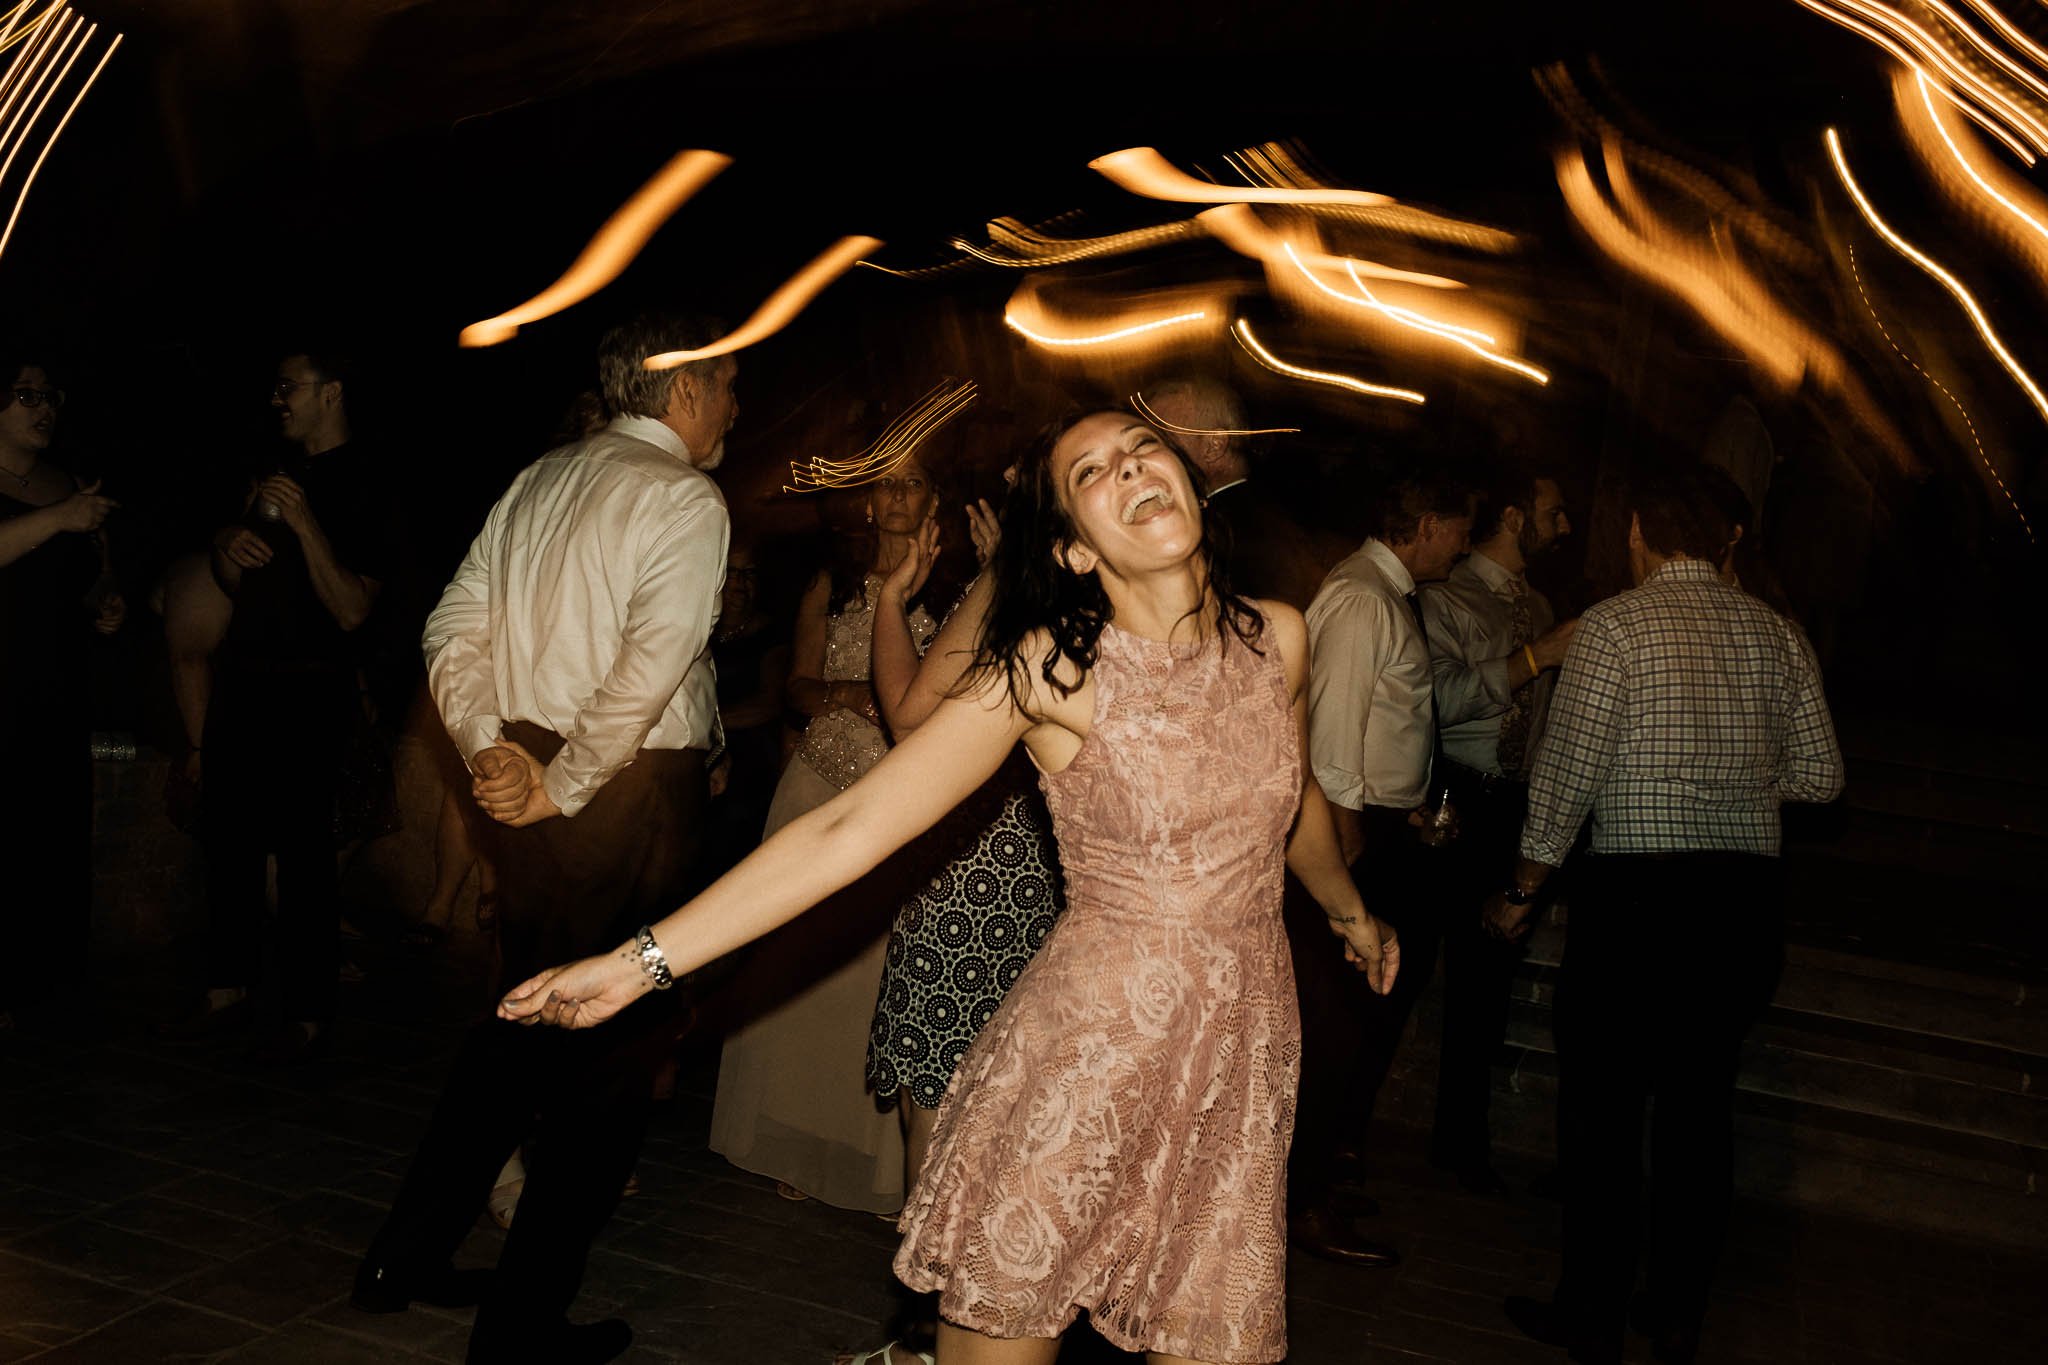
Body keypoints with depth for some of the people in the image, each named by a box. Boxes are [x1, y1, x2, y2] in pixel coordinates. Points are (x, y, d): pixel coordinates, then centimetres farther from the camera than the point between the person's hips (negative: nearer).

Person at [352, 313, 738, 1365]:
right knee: (610, 1049, 4)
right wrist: (564, 786, -13)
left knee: (524, 1016, 23)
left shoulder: (539, 479, 13)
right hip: (631, 797, -8)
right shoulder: (684, 498, -10)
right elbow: (651, 664, -22)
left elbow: (455, 628, 9)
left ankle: (406, 1258, 32)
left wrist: (492, 747, 2)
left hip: (528, 774, 8)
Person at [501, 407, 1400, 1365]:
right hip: (1087, 1046, -3)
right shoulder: (1046, 668, -9)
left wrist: (1350, 911, 40)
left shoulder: (1277, 638, 3)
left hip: (1243, 1055, 4)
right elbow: (848, 829, -13)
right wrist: (642, 960, -18)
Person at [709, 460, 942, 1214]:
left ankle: (873, 1157, 9)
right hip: (822, 782, 3)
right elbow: (798, 685, 14)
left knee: (880, 970, -4)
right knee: (803, 963, 4)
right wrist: (845, 693, -7)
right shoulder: (833, 582, 12)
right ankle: (797, 1144, 19)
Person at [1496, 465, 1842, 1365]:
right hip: (1748, 896, 6)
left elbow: (1566, 776, -10)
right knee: (1700, 1105, 15)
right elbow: (1820, 775, 9)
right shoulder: (1777, 636, 7)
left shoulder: (1615, 626, -8)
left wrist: (1521, 891, 0)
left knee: (1601, 1108, 6)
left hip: (1635, 893, -5)